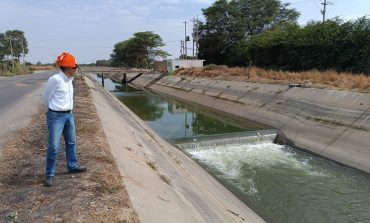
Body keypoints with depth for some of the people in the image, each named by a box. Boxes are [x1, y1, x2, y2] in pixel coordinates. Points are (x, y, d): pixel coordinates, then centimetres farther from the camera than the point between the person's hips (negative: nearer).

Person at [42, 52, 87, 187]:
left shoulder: (69, 79, 5)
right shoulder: (55, 79, -19)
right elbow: (46, 98, -8)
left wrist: (67, 111, 16)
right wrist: (55, 110, 7)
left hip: (69, 115, 8)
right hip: (56, 117, -8)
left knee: (71, 142, 18)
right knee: (54, 146, -2)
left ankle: (72, 166, 35)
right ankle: (49, 175, 11)